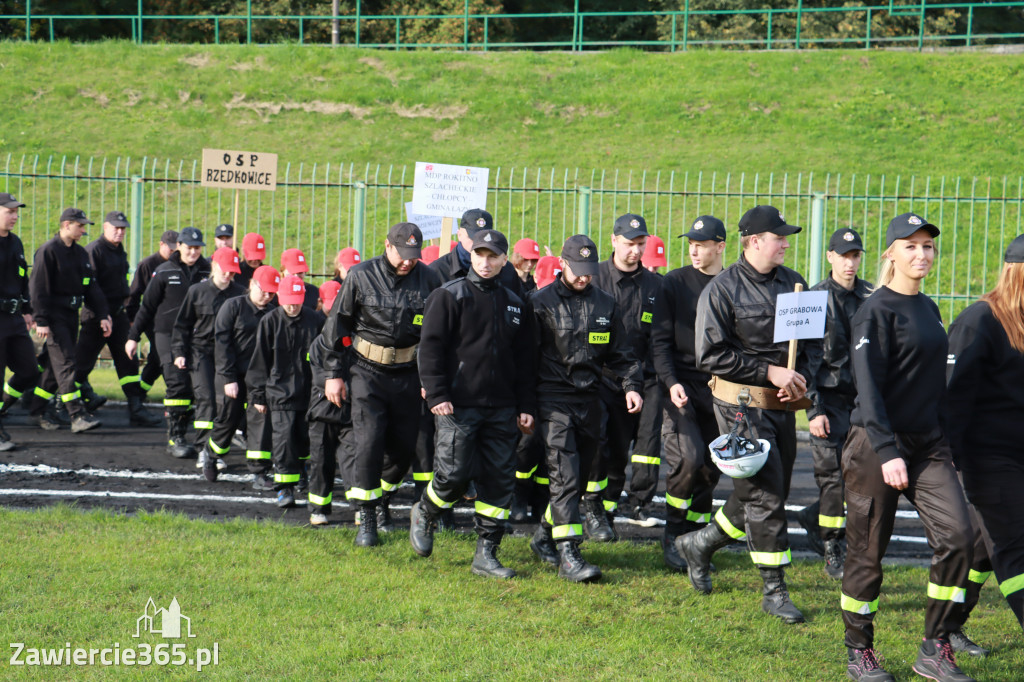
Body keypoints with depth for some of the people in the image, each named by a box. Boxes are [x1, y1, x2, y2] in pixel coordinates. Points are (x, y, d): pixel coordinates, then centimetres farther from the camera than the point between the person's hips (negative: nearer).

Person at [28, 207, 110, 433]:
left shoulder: (81, 253, 13)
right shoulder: (48, 251, -10)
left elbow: (91, 286, 16)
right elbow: (38, 287, -13)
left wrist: (103, 315, 8)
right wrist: (41, 321, -18)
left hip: (72, 313, 8)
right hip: (54, 315, -8)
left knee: (58, 363, 11)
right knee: (65, 363, -12)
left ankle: (39, 408, 23)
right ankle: (77, 416, -18)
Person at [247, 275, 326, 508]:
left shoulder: (315, 320, -1)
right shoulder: (270, 322, -2)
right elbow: (260, 360, 4)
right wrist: (258, 395, 4)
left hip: (309, 391, 2)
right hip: (280, 390, -2)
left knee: (306, 435, 8)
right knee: (283, 436, -8)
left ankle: (303, 468, 35)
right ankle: (285, 486, -3)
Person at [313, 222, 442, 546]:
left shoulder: (428, 279, 0)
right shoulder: (361, 276, -5)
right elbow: (337, 326, 2)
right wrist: (333, 374, 1)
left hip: (408, 375, 2)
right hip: (368, 373, -2)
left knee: (404, 446, 5)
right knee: (369, 443, -10)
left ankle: (382, 494, 34)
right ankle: (366, 519, 0)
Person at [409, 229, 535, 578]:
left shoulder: (514, 304, 15)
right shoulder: (449, 296, -1)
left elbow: (523, 359, 19)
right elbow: (431, 347, -6)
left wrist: (525, 406, 14)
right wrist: (436, 394, -14)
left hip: (501, 409, 5)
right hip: (458, 405, -5)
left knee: (500, 479, 2)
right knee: (454, 474, -9)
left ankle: (486, 555, 9)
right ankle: (424, 514, 22)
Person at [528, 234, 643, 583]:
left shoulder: (604, 304, 11)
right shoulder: (540, 302, -2)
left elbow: (620, 353, 17)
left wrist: (632, 384, 1)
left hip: (590, 400, 5)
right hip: (554, 399, -5)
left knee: (580, 475, 10)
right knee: (565, 475, -13)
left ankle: (545, 536, 28)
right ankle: (568, 555, -15)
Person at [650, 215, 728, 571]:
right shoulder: (674, 283, 1)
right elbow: (660, 340, 0)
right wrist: (671, 381, -13)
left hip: (718, 388, 3)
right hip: (681, 385, -3)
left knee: (711, 467, 4)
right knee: (688, 456, -16)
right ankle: (672, 535, -1)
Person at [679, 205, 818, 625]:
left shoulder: (793, 283, 10)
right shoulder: (722, 289, -9)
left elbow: (814, 338, 19)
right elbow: (711, 355, -13)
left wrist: (800, 373, -2)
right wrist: (769, 372, -17)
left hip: (782, 405, 7)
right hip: (742, 404, -7)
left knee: (764, 494, 12)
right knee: (765, 495, -8)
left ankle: (700, 544, 34)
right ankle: (774, 591, 1)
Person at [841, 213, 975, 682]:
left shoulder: (929, 309, 14)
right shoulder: (877, 310, -9)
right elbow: (868, 385, -16)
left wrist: (942, 441, 16)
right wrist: (887, 452, -23)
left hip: (927, 446, 6)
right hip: (876, 445, -6)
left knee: (956, 535, -8)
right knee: (868, 552, 1)